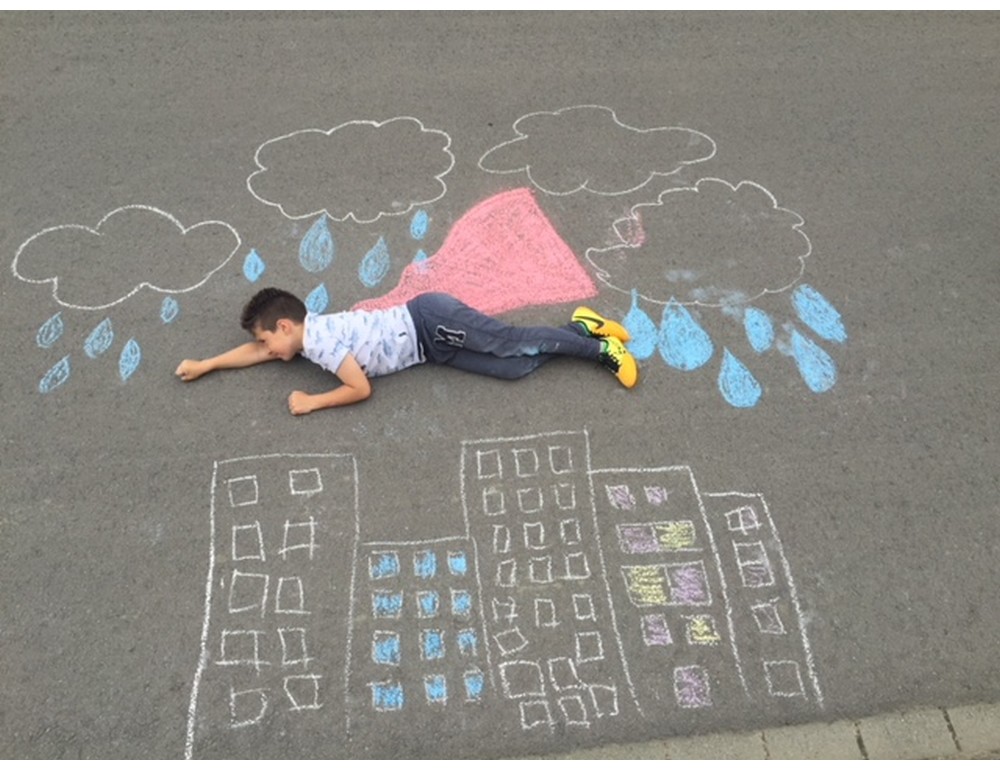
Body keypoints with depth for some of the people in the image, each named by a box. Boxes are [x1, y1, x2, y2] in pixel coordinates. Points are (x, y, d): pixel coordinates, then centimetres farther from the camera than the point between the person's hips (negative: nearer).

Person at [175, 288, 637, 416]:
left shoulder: (321, 342, -15)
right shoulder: (305, 333, 12)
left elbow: (361, 389, -18)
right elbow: (259, 351, 26)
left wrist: (312, 402, -10)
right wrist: (206, 365, 24)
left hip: (429, 322, -7)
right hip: (433, 348, 7)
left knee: (515, 344, -12)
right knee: (515, 367, 0)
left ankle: (598, 347, -7)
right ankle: (580, 328, 6)